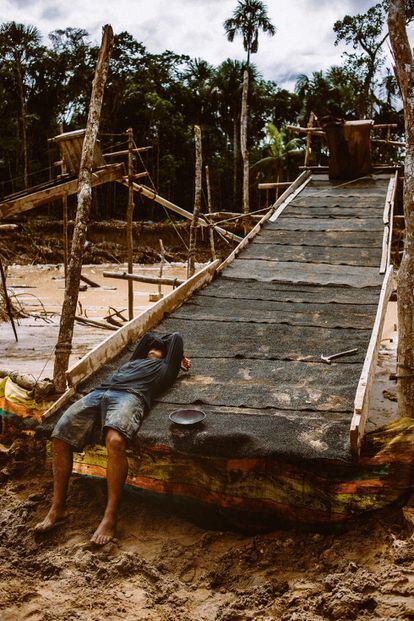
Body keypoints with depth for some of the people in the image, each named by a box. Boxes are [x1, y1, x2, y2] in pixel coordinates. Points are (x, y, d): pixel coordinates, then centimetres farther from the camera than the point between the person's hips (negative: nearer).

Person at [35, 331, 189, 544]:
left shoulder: (165, 367, 27)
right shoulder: (135, 360, 41)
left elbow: (176, 337, 31)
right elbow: (147, 336, 53)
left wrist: (179, 358, 46)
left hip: (130, 396, -6)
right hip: (99, 392, 6)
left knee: (115, 441, -37)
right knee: (60, 435, -15)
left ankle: (110, 517, -32)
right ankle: (57, 508, -6)